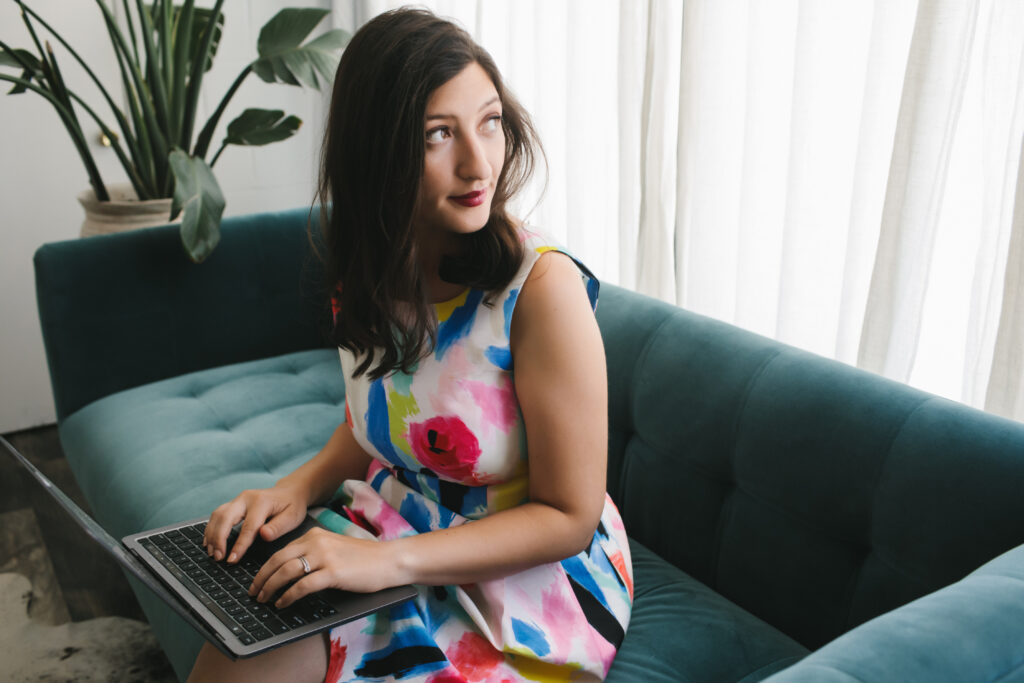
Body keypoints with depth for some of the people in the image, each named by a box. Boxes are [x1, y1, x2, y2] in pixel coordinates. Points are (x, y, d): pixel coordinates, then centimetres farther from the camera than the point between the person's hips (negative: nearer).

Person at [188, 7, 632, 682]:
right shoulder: (374, 272, -4)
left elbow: (569, 517, -19)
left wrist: (389, 561, -25)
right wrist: (298, 488, -7)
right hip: (390, 531, 5)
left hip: (528, 580, -5)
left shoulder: (542, 285, -25)